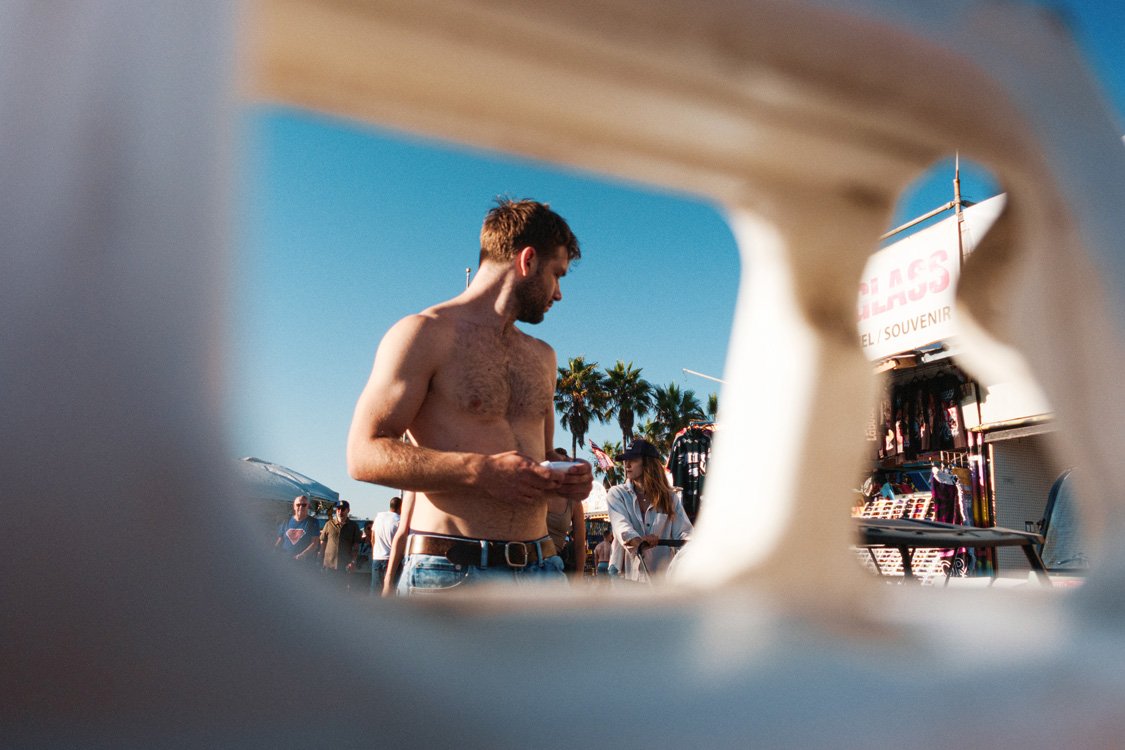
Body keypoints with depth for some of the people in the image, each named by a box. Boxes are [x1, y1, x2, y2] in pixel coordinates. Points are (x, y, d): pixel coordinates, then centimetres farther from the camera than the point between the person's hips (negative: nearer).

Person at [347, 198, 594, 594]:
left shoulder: (542, 357, 20)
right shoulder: (424, 334, -2)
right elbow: (364, 454, -10)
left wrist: (567, 479, 6)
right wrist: (479, 470, -20)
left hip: (540, 566, 6)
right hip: (451, 570, -6)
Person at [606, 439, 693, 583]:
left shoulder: (670, 497, 9)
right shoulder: (617, 494, 6)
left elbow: (682, 531, 1)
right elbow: (621, 524, -12)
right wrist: (636, 541, -34)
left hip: (663, 576, 1)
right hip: (629, 576, -1)